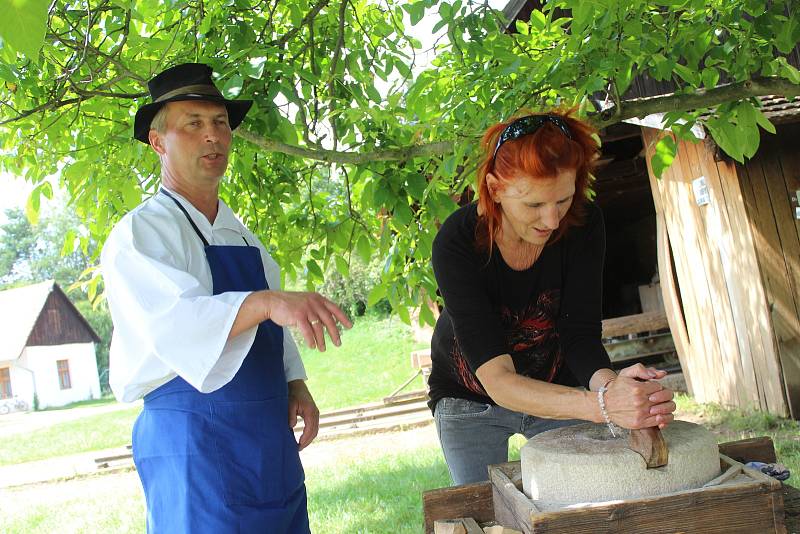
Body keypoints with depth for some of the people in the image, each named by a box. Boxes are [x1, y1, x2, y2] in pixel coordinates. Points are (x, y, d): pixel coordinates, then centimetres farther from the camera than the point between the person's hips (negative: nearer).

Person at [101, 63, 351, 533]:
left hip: (271, 441, 8)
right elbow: (172, 321, -28)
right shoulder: (141, 231, -10)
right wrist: (266, 302, -43)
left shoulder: (240, 234, 15)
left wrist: (296, 384, 3)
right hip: (196, 444, -7)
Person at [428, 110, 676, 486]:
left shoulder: (583, 224, -23)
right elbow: (496, 379, -39)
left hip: (558, 388, 2)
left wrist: (610, 384, -49)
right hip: (471, 400, -2)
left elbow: (581, 333, -26)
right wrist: (602, 405, -54)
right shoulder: (457, 242, -33)